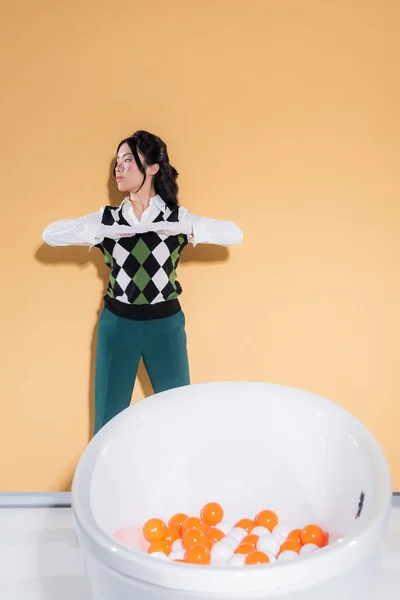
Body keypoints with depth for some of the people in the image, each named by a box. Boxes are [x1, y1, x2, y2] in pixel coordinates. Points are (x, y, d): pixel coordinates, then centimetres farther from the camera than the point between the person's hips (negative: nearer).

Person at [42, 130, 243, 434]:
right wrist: (100, 233, -17)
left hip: (165, 324, -1)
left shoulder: (178, 217, 0)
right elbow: (51, 234, -4)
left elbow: (234, 234, -7)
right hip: (117, 324, 1)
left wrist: (186, 229, -19)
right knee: (109, 420, 8)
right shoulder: (107, 218, 3)